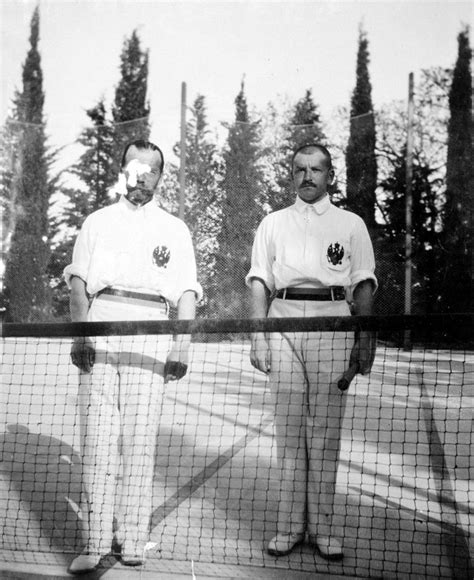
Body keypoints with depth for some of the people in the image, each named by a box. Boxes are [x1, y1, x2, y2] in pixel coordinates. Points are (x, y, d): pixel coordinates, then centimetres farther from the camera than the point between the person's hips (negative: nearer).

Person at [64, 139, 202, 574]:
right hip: (100, 330, 1)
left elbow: (187, 295, 10)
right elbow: (78, 283, 9)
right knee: (97, 436, -5)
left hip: (150, 334, 0)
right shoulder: (97, 223, 17)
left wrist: (181, 346, -2)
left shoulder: (175, 230, 16)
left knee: (140, 439, -3)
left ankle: (133, 539, 4)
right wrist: (79, 334, -6)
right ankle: (95, 542, -2)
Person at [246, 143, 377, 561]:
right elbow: (260, 282, 11)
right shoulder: (273, 224, 16)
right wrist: (258, 334, 0)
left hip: (333, 323, -1)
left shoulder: (351, 224, 12)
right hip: (284, 319, 1)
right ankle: (290, 526, 7)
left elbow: (364, 285, 8)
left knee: (325, 432, -2)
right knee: (288, 429, 1)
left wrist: (365, 339, -2)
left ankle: (322, 527, 5)